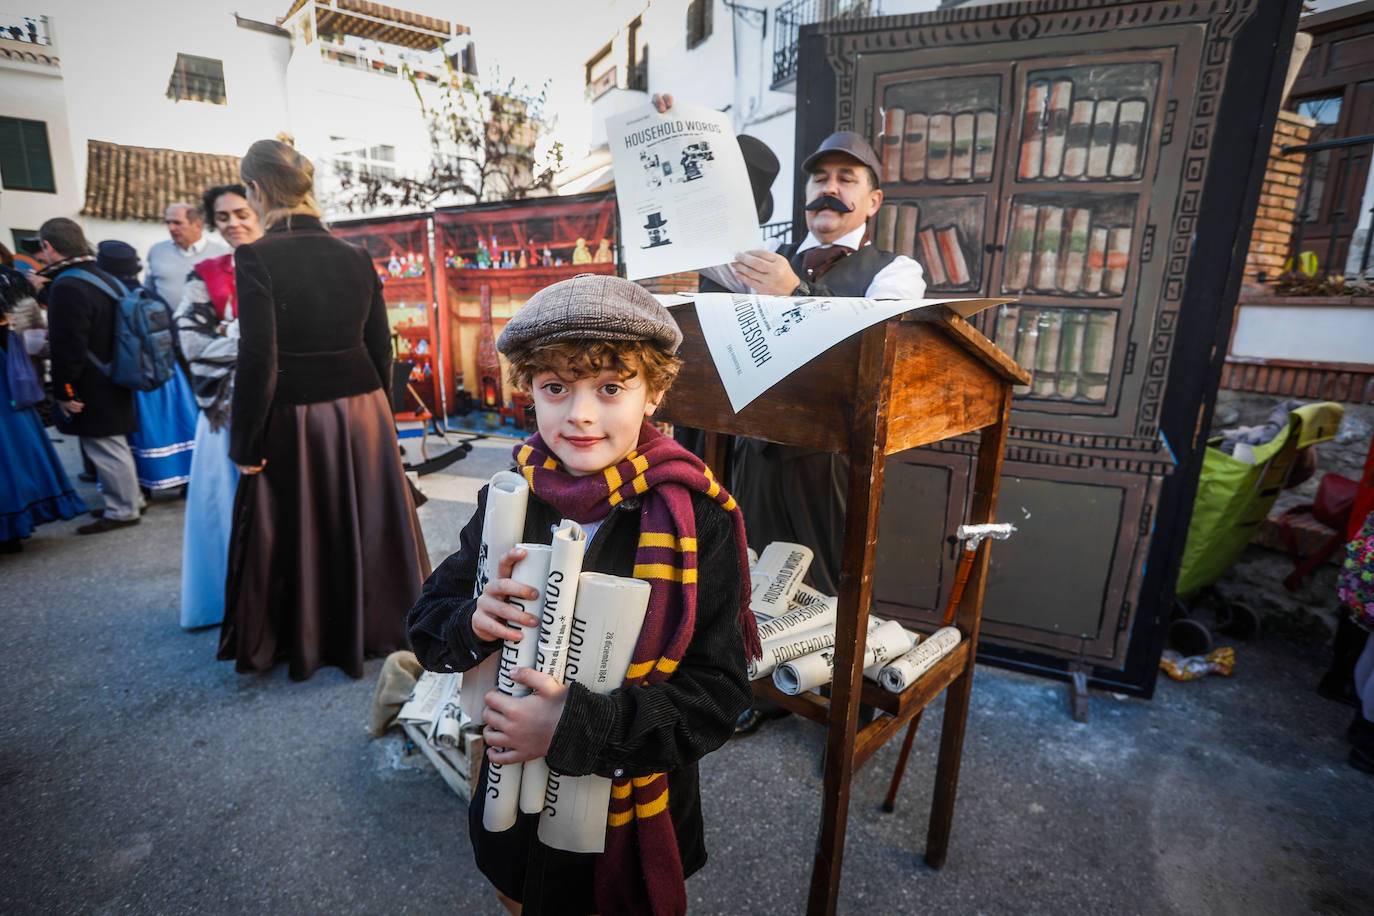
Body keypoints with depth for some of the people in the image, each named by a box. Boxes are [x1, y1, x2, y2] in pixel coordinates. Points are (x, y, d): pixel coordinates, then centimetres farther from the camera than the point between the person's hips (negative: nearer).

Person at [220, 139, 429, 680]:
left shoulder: (256, 257, -14)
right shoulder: (356, 257, 0)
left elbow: (259, 358, -17)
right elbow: (381, 347, 3)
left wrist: (245, 444, -7)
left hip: (293, 418, -4)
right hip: (362, 408, 4)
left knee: (299, 531, 13)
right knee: (364, 521, 19)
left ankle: (304, 640, 32)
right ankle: (376, 623, 36)